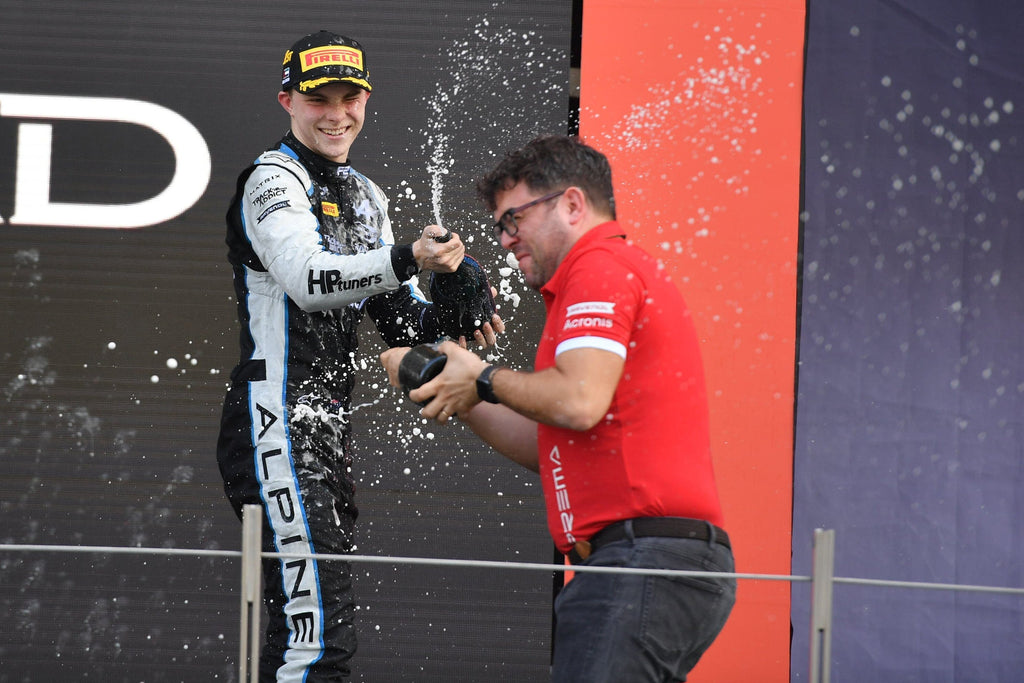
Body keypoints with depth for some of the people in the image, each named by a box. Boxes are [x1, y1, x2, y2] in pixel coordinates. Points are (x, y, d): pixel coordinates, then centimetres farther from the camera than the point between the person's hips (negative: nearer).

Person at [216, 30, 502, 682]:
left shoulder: (366, 195, 20)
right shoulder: (274, 180, -7)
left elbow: (394, 316, 21)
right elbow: (307, 278, -27)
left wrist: (447, 322, -1)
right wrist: (407, 260, -40)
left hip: (331, 429, 9)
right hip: (279, 424, -9)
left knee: (311, 627, 12)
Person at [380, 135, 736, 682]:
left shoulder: (599, 266, -4)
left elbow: (578, 402, -19)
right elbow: (546, 449, 28)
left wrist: (485, 379, -3)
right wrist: (455, 395, 19)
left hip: (641, 558, -10)